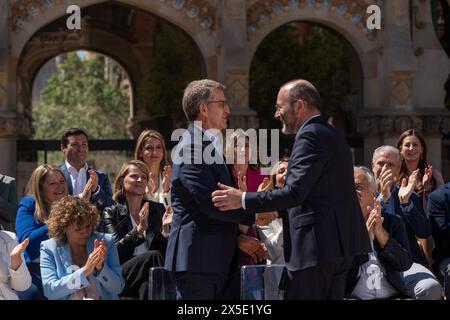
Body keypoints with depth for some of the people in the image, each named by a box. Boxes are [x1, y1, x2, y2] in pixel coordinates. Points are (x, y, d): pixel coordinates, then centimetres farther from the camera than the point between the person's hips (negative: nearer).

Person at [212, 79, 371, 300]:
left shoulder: (310, 136, -12)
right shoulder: (332, 134, 20)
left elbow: (294, 192, -20)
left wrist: (243, 199, -16)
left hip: (315, 246, -10)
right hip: (339, 245, 10)